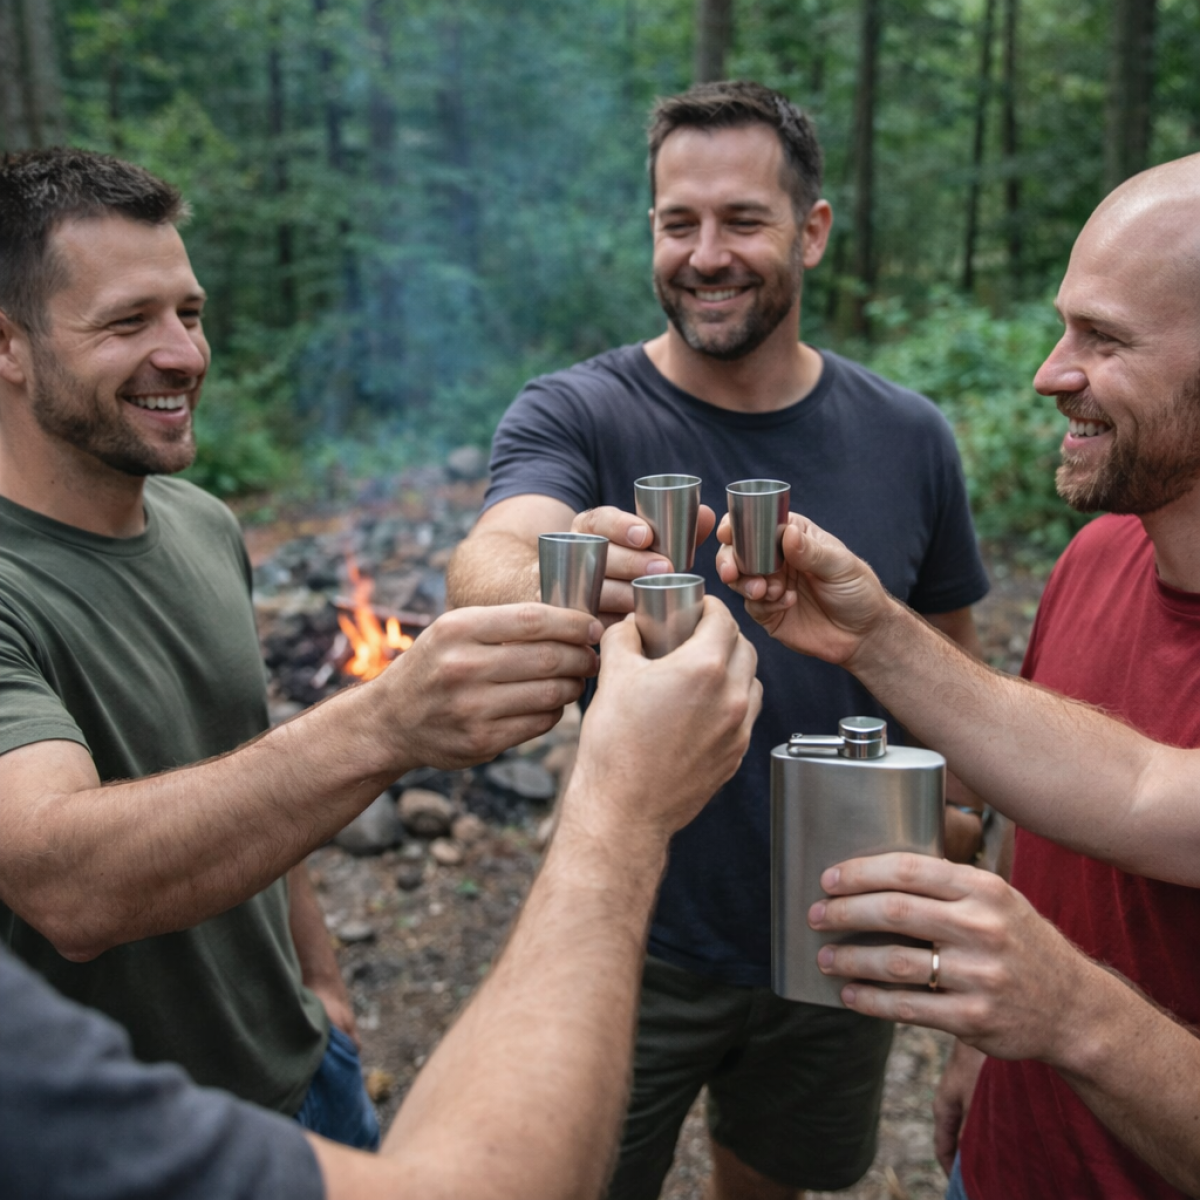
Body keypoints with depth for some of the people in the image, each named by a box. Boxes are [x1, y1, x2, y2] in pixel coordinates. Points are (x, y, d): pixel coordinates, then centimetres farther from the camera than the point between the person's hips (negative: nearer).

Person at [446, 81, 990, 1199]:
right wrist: (554, 583, -56)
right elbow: (484, 559, -35)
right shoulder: (574, 414, -14)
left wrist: (953, 837, 3)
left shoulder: (906, 437, -5)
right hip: (638, 937, -2)